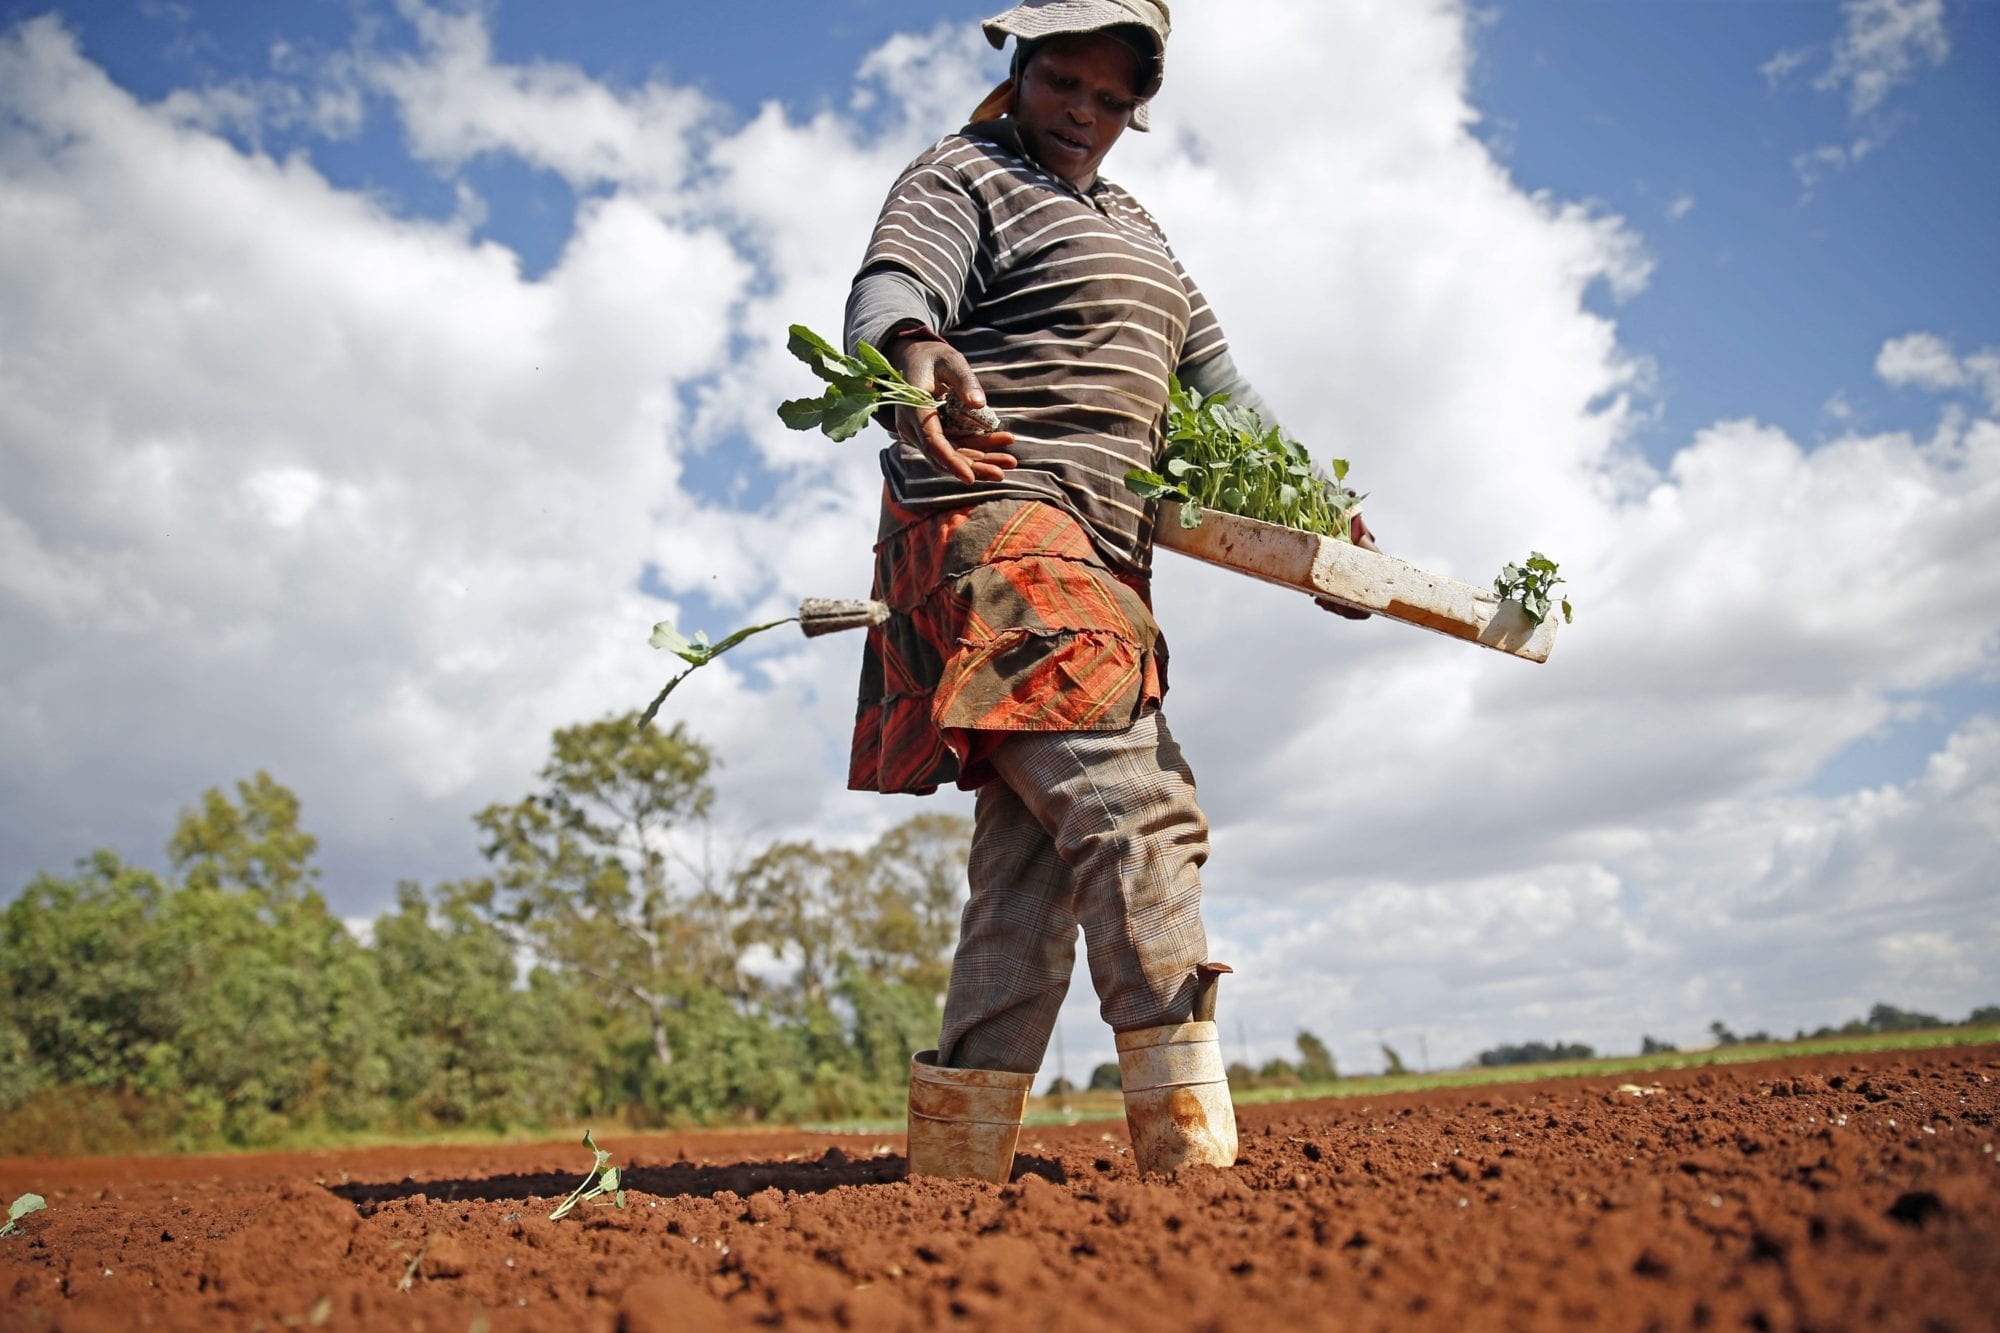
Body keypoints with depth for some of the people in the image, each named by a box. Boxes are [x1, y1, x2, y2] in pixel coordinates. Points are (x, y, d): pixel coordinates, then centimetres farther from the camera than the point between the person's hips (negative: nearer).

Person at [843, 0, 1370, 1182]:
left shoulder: (1135, 231, 31)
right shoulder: (964, 179, 7)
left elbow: (1213, 375, 32)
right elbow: (891, 287, -14)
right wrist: (918, 362, -38)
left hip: (1097, 565, 8)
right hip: (994, 522, -8)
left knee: (1034, 853, 1)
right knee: (1137, 807, -21)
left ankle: (957, 1154, 5)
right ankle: (1193, 1147, -21)